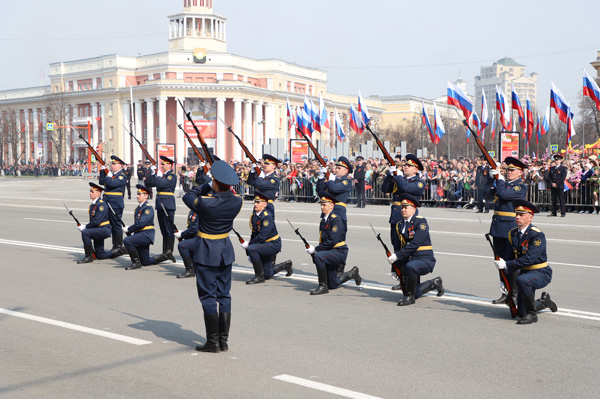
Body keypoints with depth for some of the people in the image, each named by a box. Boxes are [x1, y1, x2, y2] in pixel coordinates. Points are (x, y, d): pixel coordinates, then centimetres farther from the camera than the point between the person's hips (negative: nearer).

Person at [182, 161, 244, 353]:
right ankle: (224, 340, 15)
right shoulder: (238, 201, -8)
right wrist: (219, 190, 2)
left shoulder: (205, 202, -23)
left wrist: (205, 187, 5)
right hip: (226, 250, 5)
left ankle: (213, 341, 5)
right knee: (224, 294, 11)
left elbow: (188, 197, -2)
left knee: (208, 296, 2)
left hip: (206, 252, -5)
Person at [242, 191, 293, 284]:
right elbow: (254, 234, 10)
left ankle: (259, 276, -19)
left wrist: (248, 244, -19)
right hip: (265, 245, 9)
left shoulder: (267, 217, -22)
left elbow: (262, 237, -28)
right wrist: (250, 255, 5)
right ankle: (285, 265, 39)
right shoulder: (254, 216, 3)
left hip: (273, 245, -9)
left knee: (251, 249, -32)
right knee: (267, 274, 12)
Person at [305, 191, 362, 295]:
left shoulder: (336, 219, -15)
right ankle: (352, 273, 38)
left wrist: (315, 249, -24)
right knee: (333, 285, 14)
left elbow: (332, 241, -24)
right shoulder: (323, 220, 11)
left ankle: (323, 286, -23)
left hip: (339, 251, -9)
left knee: (318, 256, -34)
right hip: (330, 251, 9)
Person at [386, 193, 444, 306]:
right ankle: (434, 283, 37)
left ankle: (410, 296, -19)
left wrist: (397, 256, -26)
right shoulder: (399, 226, 8)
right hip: (408, 261, 7)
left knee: (410, 266, -39)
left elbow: (415, 244, -23)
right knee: (416, 293, 8)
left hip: (425, 260, -7)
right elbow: (397, 247, 13)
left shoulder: (421, 222, -13)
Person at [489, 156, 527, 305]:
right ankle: (505, 293, 21)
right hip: (498, 228, 8)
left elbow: (503, 193, -22)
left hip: (511, 228, -8)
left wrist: (500, 179, -6)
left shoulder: (521, 187, -9)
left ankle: (515, 294, 3)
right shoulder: (505, 183, 16)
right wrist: (493, 175, 11)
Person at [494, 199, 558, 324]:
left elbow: (529, 259, -28)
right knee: (521, 313, 3)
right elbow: (513, 256, 12)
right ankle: (544, 301, 33)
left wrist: (506, 265, -27)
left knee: (522, 280, -39)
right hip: (525, 272, 7)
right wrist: (501, 263, -10)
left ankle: (532, 314, -20)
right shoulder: (513, 234, 3)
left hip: (541, 273, -7)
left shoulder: (538, 235, -19)